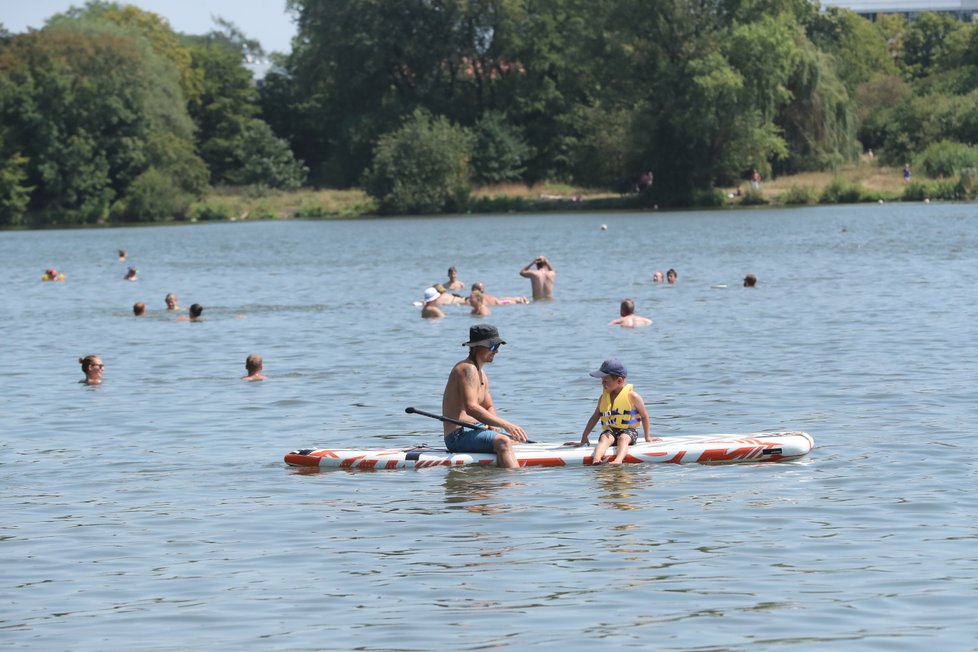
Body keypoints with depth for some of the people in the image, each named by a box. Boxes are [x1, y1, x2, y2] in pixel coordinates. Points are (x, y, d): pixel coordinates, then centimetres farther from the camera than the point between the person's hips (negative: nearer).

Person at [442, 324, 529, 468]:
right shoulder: (467, 369, -14)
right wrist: (505, 425, -27)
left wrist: (492, 424, 1)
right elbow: (471, 408, -26)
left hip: (474, 430, 11)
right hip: (459, 435, -11)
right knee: (503, 442, -30)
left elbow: (489, 407, 26)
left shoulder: (481, 374, 19)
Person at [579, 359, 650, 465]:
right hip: (609, 431, 3)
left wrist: (647, 437, 9)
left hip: (628, 431, -3)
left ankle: (618, 460, -63)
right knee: (605, 438, -30)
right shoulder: (604, 397, 12)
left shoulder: (631, 396, -1)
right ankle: (596, 459, -57)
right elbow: (595, 417, 18)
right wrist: (584, 436, 14)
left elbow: (644, 416, 7)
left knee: (623, 438, -35)